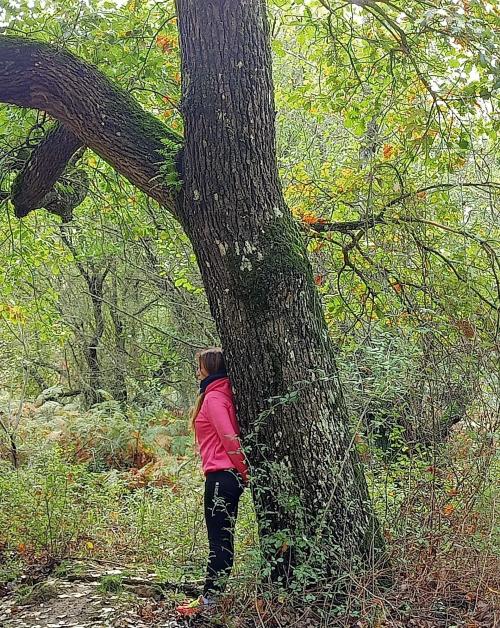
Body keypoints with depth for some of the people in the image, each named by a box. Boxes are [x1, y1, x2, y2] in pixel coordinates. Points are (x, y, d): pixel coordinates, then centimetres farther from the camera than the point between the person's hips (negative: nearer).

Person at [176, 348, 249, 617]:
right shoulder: (224, 395, 15)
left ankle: (209, 599, 3)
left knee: (218, 540, -4)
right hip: (231, 477, 10)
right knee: (223, 539, 13)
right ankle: (214, 594, 21)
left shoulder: (213, 398, -13)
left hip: (220, 477, -10)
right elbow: (232, 436, 15)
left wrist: (244, 471, -9)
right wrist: (243, 473, 13)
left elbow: (229, 438, -19)